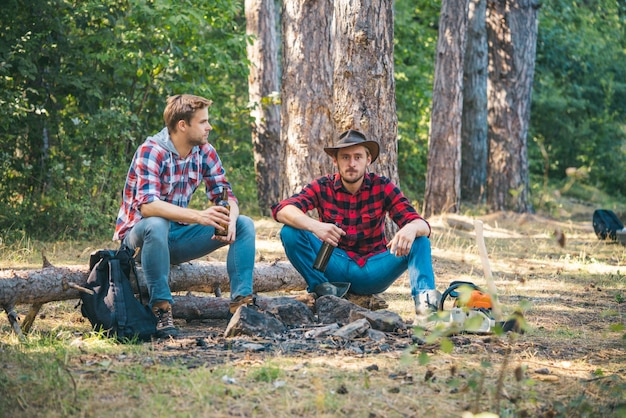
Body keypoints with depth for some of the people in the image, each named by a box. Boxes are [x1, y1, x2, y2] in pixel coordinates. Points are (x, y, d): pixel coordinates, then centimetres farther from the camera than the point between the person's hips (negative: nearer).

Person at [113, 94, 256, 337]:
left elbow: (225, 196, -1)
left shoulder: (204, 152, -1)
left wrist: (230, 219, -26)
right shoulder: (151, 152, -21)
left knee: (245, 225, -8)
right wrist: (199, 216, -45)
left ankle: (241, 301, -15)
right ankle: (161, 309, -31)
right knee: (156, 225, -40)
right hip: (138, 236, -6)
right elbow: (147, 205, -34)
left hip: (177, 237, 6)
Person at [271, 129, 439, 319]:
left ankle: (424, 298, -38)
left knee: (419, 240, -21)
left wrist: (412, 229, -41)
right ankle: (323, 289, -19)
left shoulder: (383, 187, -5)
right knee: (290, 232, -21)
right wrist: (313, 225, -41)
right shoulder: (322, 187, -5)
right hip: (335, 267, 0)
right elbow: (281, 209, -20)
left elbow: (421, 224, -14)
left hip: (372, 271, 0)